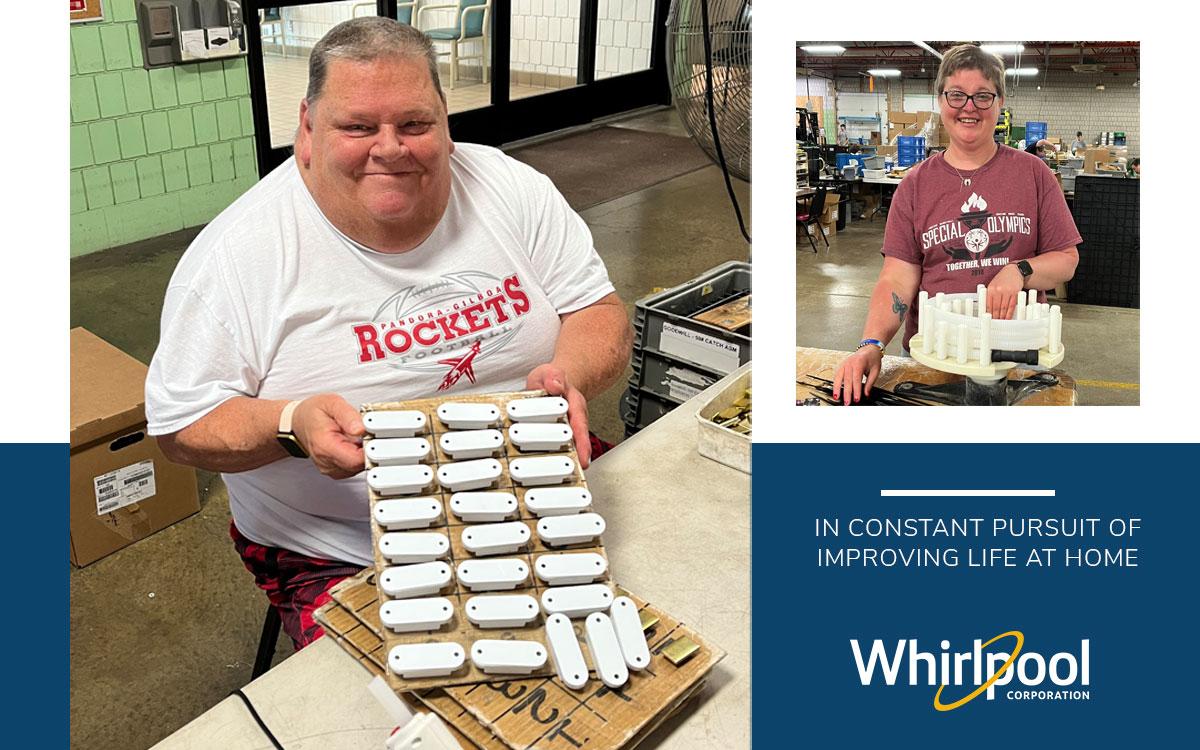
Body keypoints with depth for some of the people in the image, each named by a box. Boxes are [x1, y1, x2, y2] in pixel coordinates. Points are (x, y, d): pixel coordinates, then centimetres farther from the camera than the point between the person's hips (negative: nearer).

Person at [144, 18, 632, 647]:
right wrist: (291, 426, -26)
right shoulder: (238, 253, -10)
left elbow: (598, 310, 4)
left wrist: (570, 375, -19)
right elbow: (182, 428, -5)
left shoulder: (510, 189, 0)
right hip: (339, 557, -3)